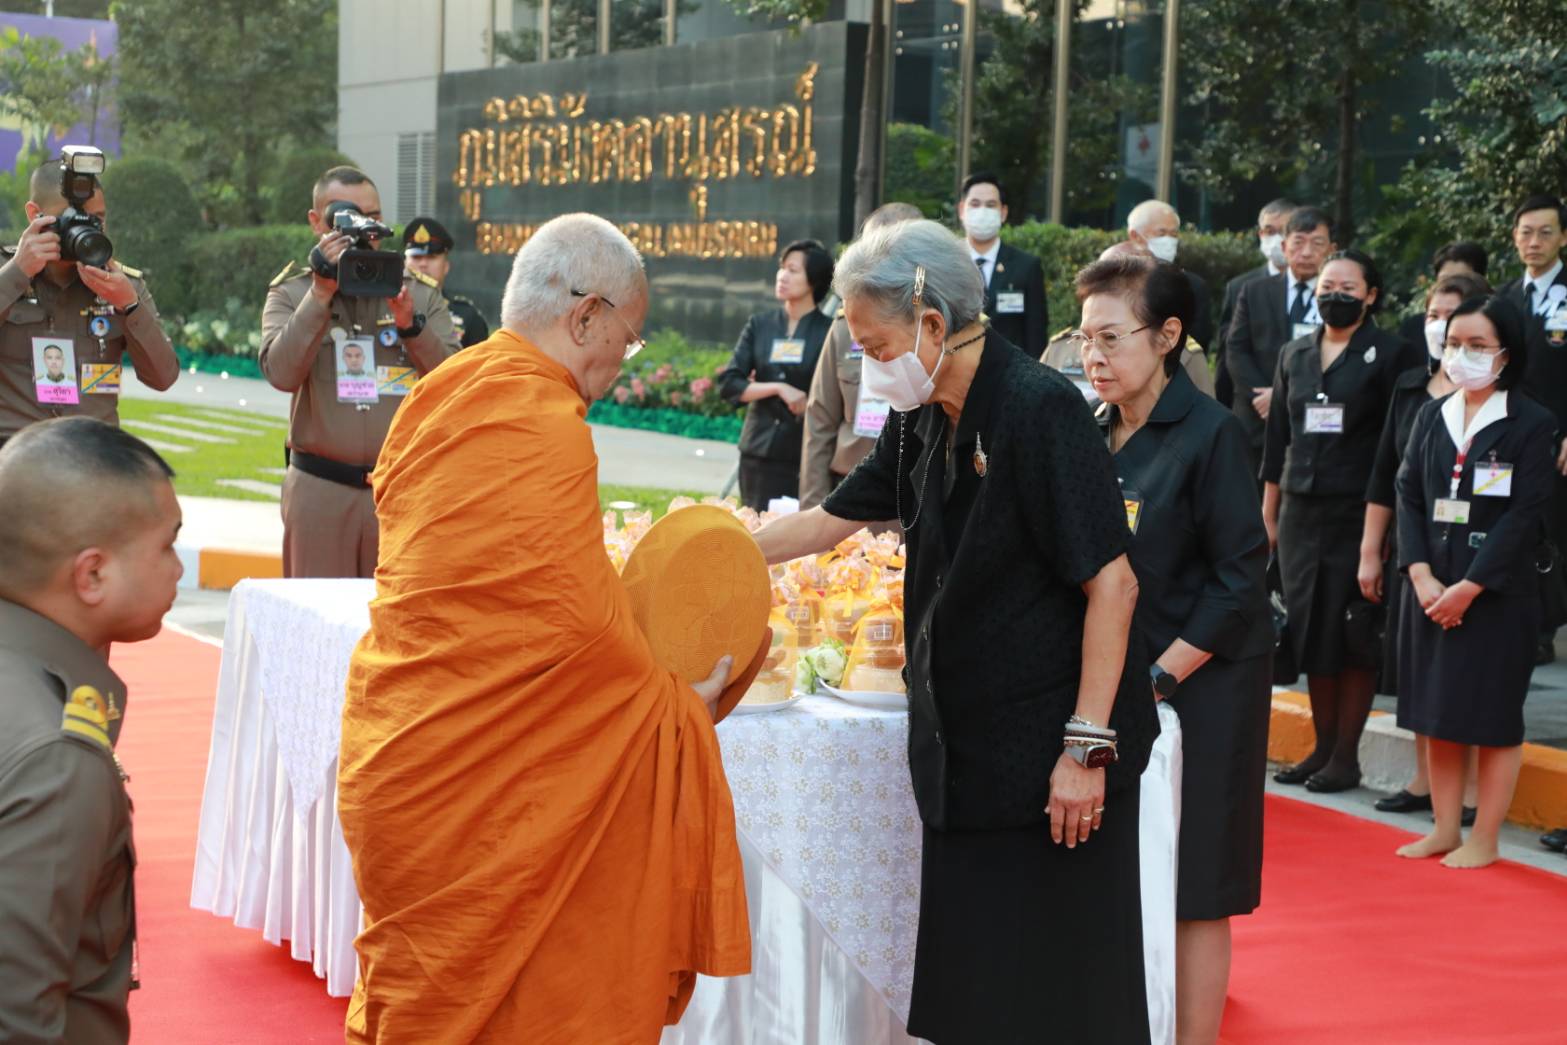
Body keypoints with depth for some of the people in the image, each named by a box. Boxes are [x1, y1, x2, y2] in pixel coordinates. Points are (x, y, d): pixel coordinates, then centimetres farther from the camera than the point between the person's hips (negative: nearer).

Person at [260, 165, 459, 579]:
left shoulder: (420, 295, 12)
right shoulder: (291, 293, 9)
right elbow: (282, 372, -9)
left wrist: (411, 326, -13)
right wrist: (321, 294, -13)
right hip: (320, 490, -1)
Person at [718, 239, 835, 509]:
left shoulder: (828, 332, -2)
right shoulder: (760, 325, 8)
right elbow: (728, 384, 1)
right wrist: (778, 388, -10)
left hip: (807, 456, -3)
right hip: (759, 453, 3)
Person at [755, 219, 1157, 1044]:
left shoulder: (1040, 409, -17)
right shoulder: (923, 421, 8)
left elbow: (1111, 582, -19)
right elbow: (829, 521, 20)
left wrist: (1086, 748, -20)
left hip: (1049, 756, -8)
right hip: (965, 744, 8)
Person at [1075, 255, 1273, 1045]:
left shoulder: (1210, 434, -12)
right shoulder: (1097, 433, 7)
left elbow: (1240, 581, -13)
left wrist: (1161, 677, -15)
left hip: (1198, 688, -6)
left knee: (1194, 892, 0)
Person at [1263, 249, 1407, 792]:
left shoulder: (1388, 353, -2)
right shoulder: (1295, 354, 13)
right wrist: (1268, 513, 13)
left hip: (1358, 511, -5)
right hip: (1301, 512, 5)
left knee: (1353, 635, -1)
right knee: (1308, 629, 5)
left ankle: (1346, 753, 6)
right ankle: (1322, 745, 15)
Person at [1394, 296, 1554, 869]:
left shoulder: (1531, 424, -6)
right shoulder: (1431, 416, 10)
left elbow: (1525, 516, -11)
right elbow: (1408, 494, 6)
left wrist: (1468, 587, -15)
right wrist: (1422, 575, -8)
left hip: (1497, 592, -5)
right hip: (1431, 589, 5)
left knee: (1493, 718, 0)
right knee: (1436, 713, 8)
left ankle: (1484, 840, 7)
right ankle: (1445, 829, 18)